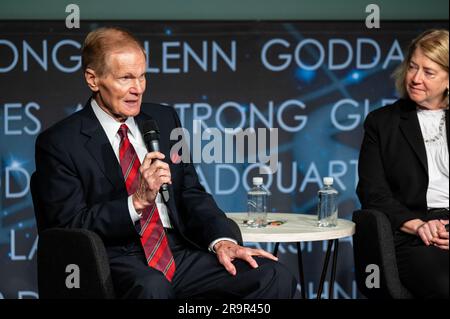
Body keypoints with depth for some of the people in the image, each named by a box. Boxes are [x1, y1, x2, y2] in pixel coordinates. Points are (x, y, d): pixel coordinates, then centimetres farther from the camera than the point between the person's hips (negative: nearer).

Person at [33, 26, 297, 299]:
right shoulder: (59, 143, -1)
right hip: (116, 260, -5)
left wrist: (222, 240, -6)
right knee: (152, 286, -41)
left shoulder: (164, 119, 15)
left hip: (177, 251, 5)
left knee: (276, 277, -17)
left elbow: (192, 194, 13)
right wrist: (138, 199, -19)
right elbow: (69, 226, -7)